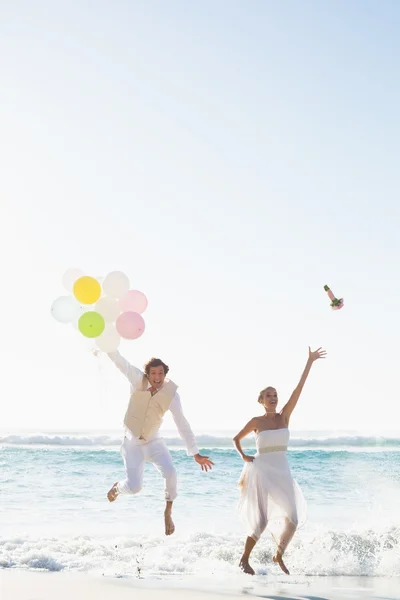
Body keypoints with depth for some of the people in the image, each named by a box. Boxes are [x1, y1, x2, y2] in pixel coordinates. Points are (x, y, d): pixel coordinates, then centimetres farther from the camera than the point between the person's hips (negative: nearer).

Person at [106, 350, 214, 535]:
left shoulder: (171, 394, -15)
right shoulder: (138, 380, -16)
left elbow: (182, 425, -12)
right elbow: (119, 360, -26)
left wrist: (195, 454, -13)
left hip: (153, 442, 1)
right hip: (132, 443, -1)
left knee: (170, 473, -26)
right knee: (134, 487, -13)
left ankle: (168, 513, 0)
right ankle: (117, 487, 27)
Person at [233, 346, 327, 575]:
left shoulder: (284, 416, 3)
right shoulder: (256, 422, -1)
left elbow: (299, 389, -4)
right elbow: (236, 439, 14)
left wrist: (310, 362, -10)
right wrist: (244, 456, -1)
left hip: (283, 472, 4)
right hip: (262, 471, -3)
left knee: (292, 517, -3)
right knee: (262, 518, -6)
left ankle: (279, 556, 19)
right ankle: (244, 559, 9)